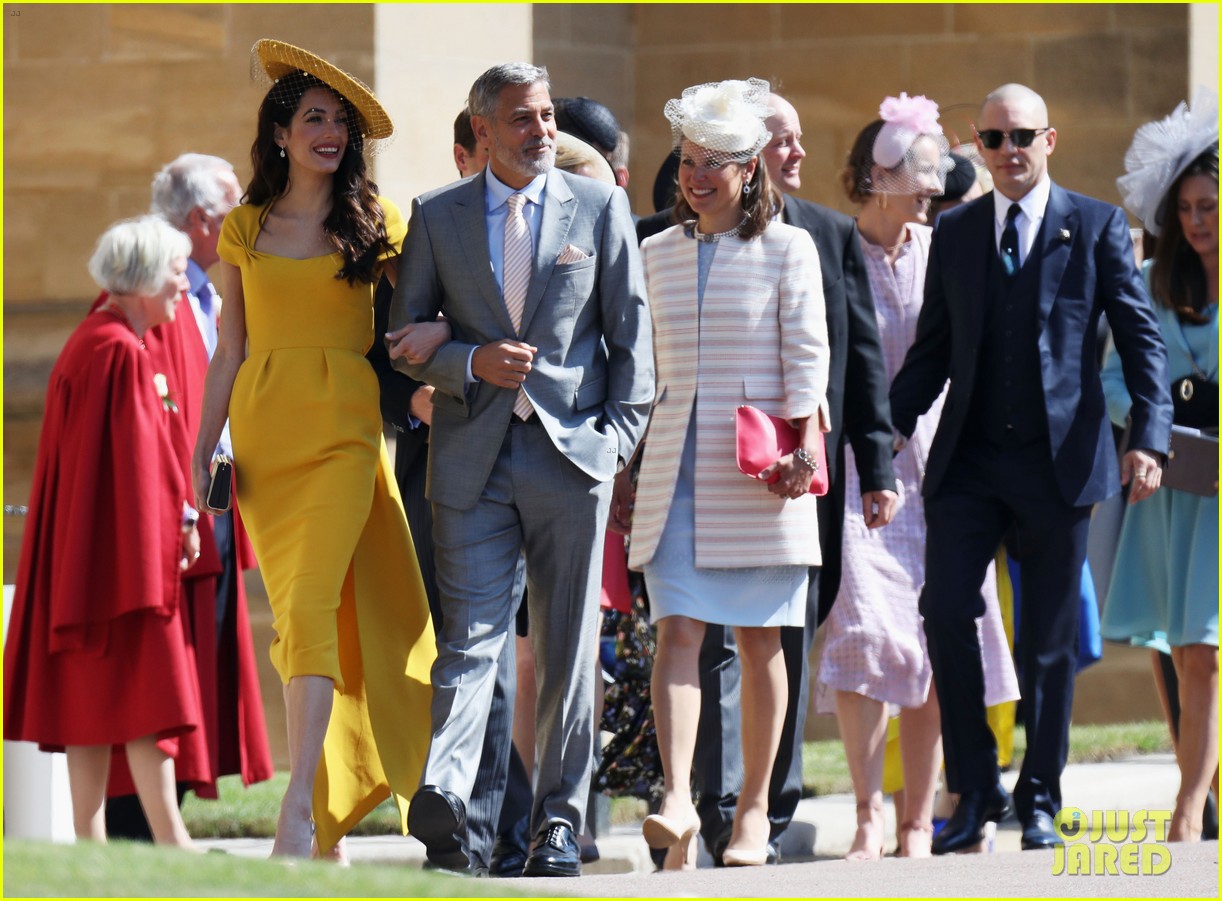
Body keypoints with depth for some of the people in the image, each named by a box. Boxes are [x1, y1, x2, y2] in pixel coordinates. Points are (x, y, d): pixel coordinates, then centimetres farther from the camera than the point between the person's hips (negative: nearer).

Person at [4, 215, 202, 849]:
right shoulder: (121, 353, -15)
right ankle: (169, 840, -13)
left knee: (91, 692, 6)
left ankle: (90, 842, 5)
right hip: (125, 543, -10)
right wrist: (178, 519, -13)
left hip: (85, 548, 10)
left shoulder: (91, 344, 17)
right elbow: (139, 456, -18)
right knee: (144, 682, -11)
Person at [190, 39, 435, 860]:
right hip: (264, 434, 3)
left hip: (344, 431, -3)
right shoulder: (245, 229, 11)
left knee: (312, 603, -18)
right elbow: (230, 348, 13)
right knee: (296, 613, 3)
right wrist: (203, 447, 8)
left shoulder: (376, 224, 7)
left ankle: (304, 804, -23)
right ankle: (339, 801, 11)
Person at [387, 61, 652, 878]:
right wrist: (472, 364, -9)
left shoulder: (600, 207, 7)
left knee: (568, 648, 3)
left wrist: (621, 435, -1)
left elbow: (630, 329, 8)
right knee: (471, 634, -11)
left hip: (573, 446, 0)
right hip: (473, 453, 0)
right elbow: (404, 335, 9)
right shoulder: (437, 216, 8)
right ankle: (445, 793, -27)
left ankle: (559, 818, 9)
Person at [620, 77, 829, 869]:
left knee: (760, 639, 3)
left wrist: (801, 447, -13)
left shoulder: (787, 249, 2)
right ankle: (678, 801, -21)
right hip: (676, 468, 3)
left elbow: (808, 357, -3)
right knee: (678, 630, -11)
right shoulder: (657, 253, 13)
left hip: (756, 471, -3)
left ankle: (754, 809, 9)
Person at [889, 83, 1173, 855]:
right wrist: (888, 427, 1)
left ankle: (1039, 801, 15)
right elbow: (933, 348, 14)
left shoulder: (1098, 227, 2)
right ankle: (976, 791, 4)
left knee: (1050, 639, 4)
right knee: (946, 612, -9)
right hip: (969, 460, 2)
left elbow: (1141, 336, -1)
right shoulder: (954, 234, 11)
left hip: (1060, 460, -2)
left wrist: (1150, 438, -12)